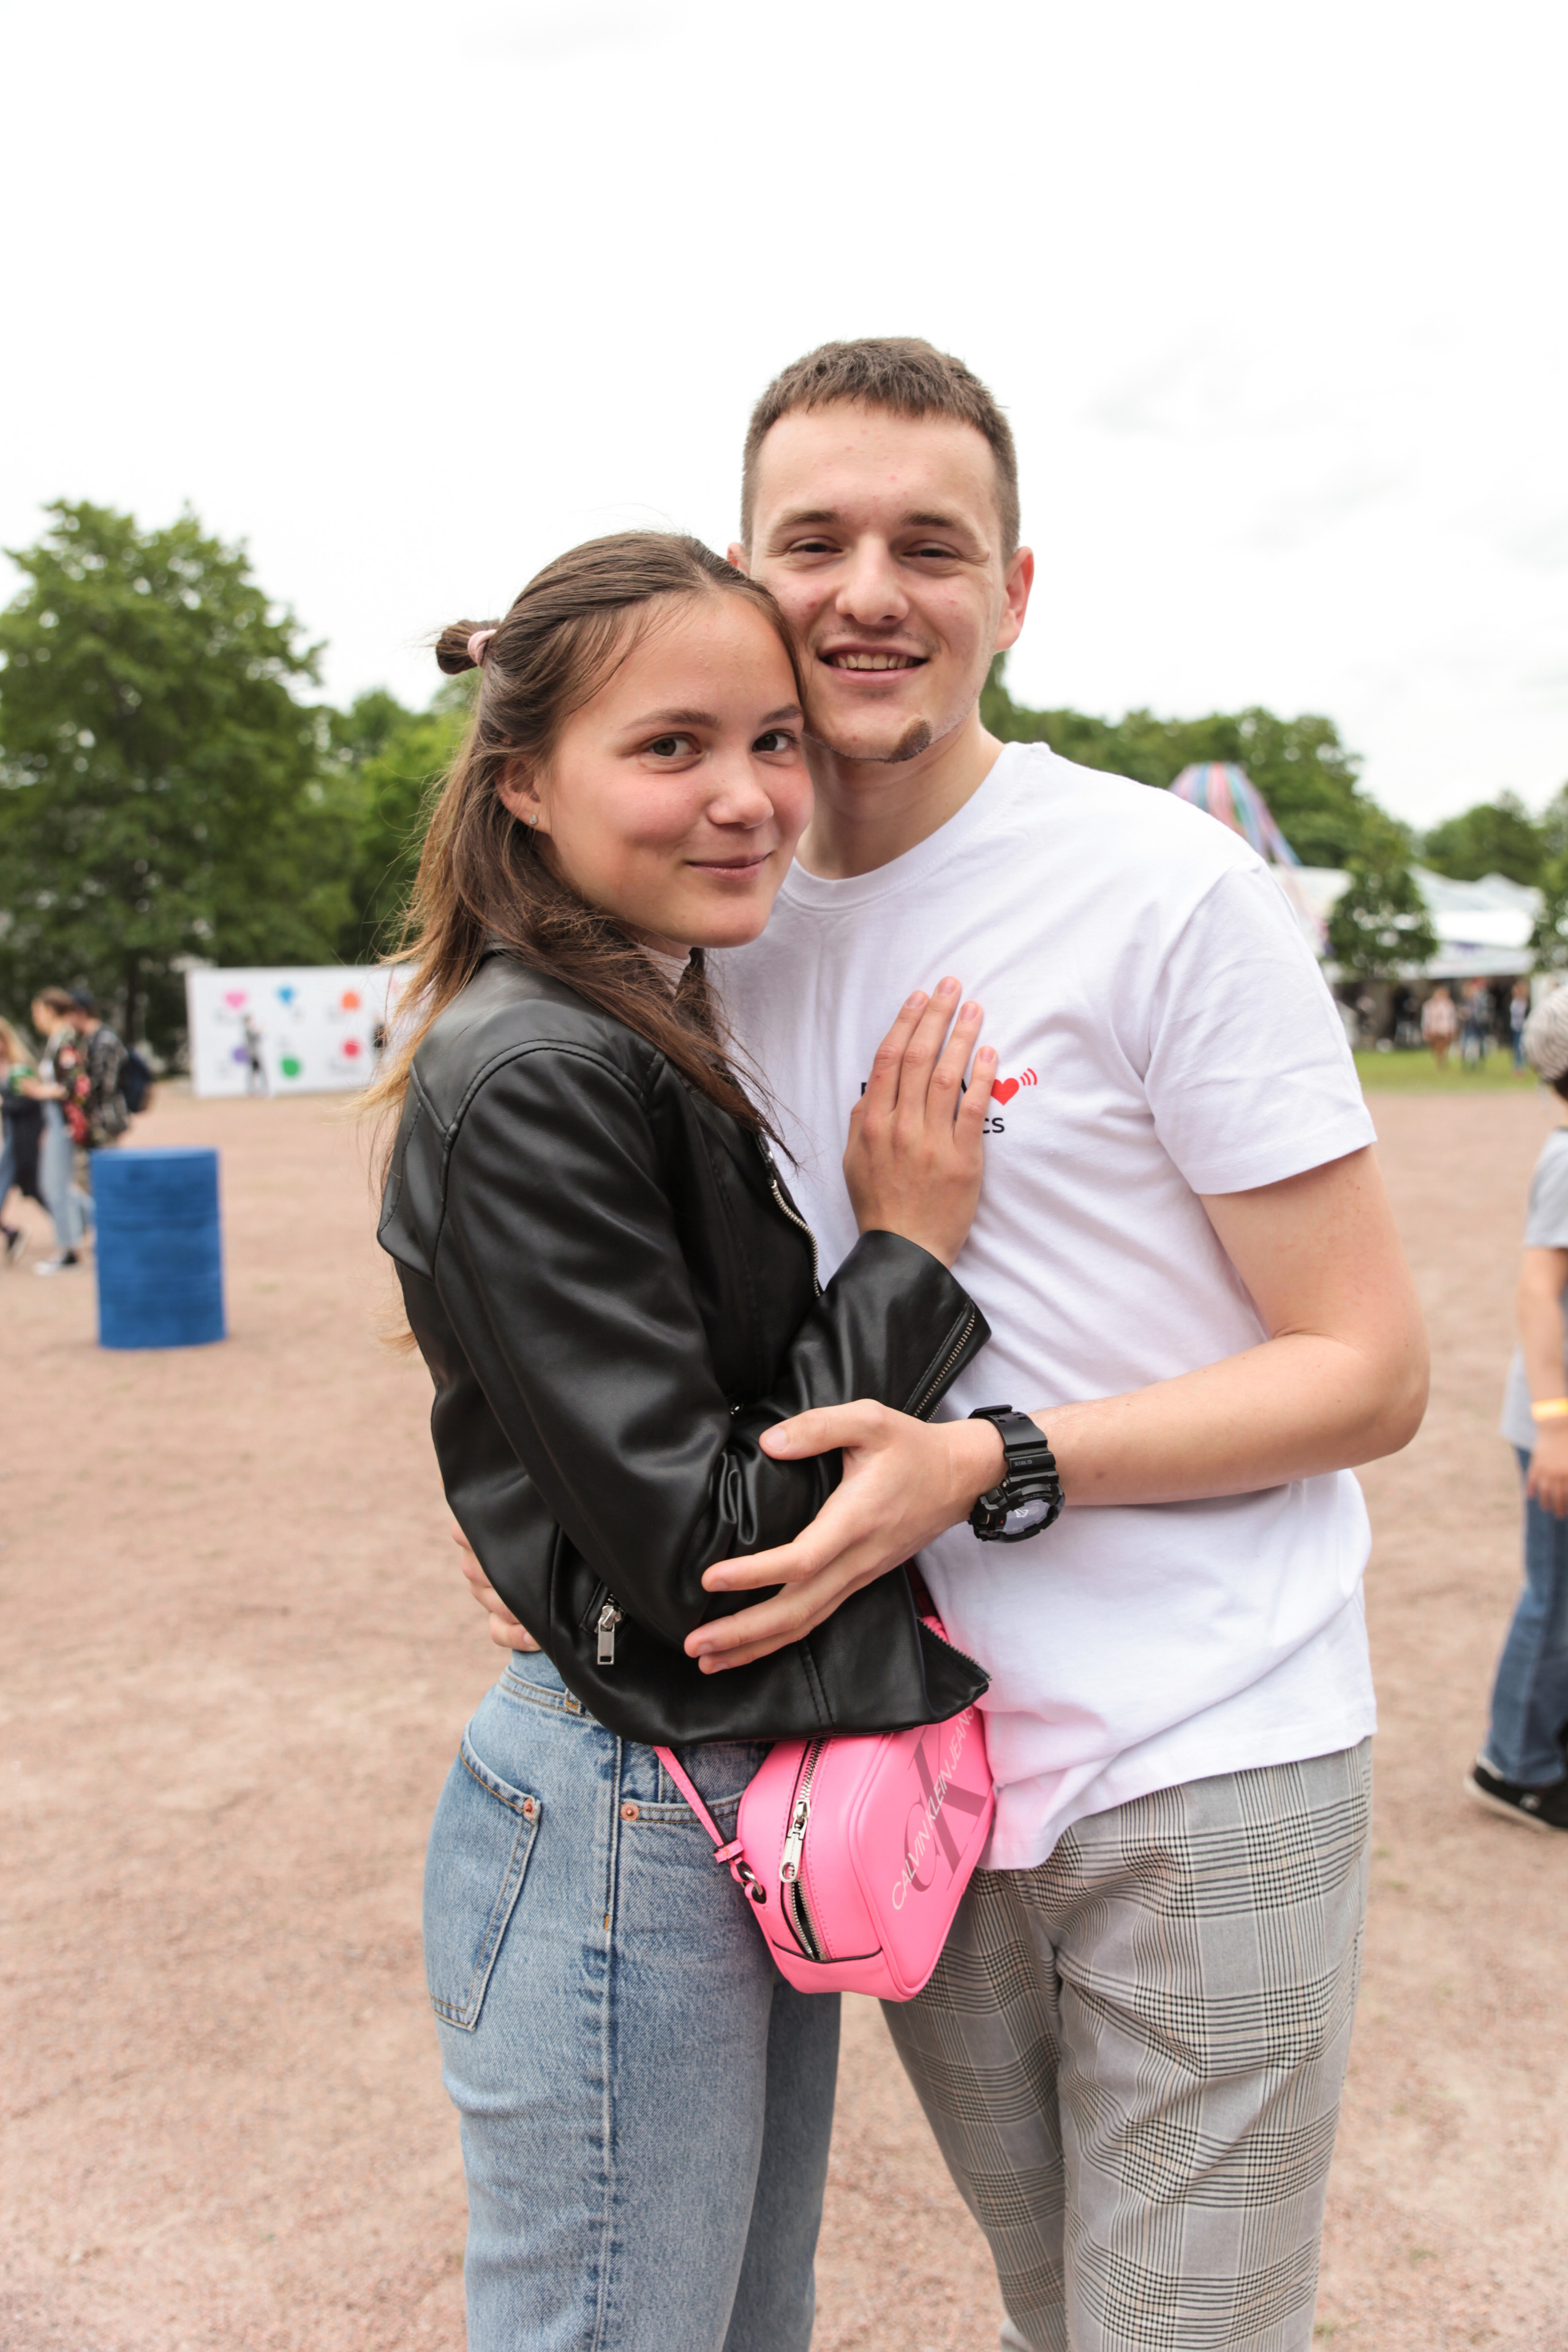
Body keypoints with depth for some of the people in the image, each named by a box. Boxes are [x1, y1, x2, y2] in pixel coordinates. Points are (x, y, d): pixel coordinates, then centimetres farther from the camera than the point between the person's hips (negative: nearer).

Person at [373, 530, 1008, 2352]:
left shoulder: (674, 1038, 8)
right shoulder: (525, 1080, -21)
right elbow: (693, 1543, -22)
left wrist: (941, 1449, -3)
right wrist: (908, 1255, -15)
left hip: (749, 1808, 9)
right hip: (620, 1839, -9)